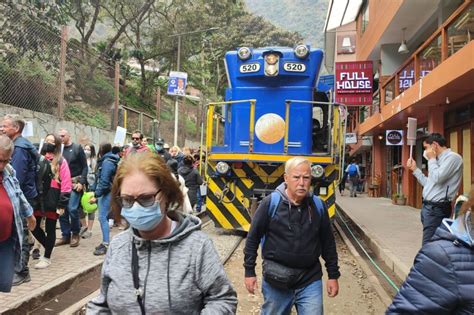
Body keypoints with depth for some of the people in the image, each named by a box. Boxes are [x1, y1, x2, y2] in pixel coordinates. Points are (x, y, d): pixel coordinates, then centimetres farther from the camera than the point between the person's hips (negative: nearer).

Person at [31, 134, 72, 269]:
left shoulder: (61, 162, -4)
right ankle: (48, 248, 30)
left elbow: (66, 184, -8)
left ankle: (47, 257, 18)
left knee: (50, 229, 5)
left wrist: (62, 204, -13)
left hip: (52, 200, -5)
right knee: (34, 226, 7)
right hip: (38, 198, 5)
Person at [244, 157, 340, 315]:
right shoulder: (270, 203, -11)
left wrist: (333, 275, 8)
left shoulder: (318, 205, -1)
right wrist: (249, 271, -3)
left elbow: (328, 243, 8)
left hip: (310, 280, 2)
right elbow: (253, 238, -3)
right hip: (276, 280, -1)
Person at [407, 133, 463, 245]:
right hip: (428, 206, 10)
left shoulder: (452, 157, -11)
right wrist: (415, 169, 17)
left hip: (437, 208, -10)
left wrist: (431, 159, -10)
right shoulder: (439, 159, 18)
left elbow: (437, 178, -24)